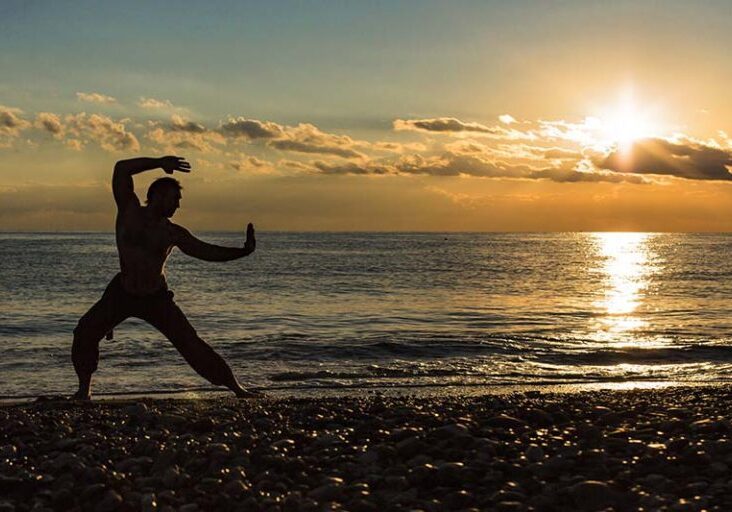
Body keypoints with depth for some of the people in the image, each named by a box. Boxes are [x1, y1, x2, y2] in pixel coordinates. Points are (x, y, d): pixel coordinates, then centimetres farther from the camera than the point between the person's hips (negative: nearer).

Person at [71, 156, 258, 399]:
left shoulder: (173, 233, -6)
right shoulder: (129, 210, -10)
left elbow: (207, 251, -2)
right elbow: (121, 169, -19)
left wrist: (243, 251, -13)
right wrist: (159, 163, -23)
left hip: (157, 298, 0)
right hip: (121, 293, 0)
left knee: (191, 343, -6)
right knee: (85, 333, -16)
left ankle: (236, 388, 0)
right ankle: (84, 388, 5)